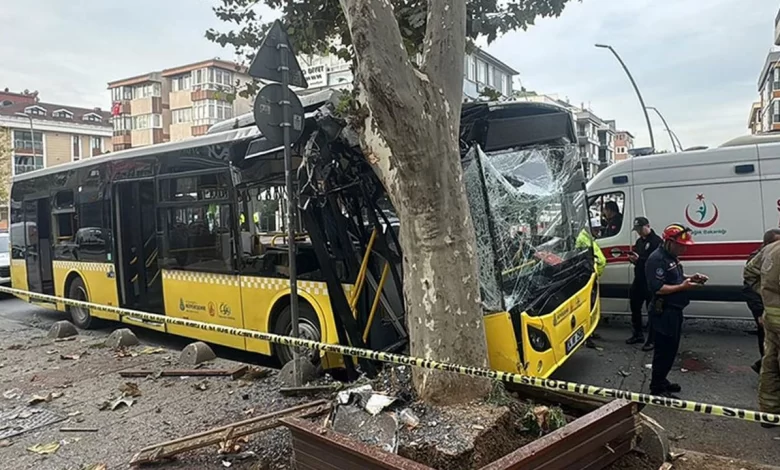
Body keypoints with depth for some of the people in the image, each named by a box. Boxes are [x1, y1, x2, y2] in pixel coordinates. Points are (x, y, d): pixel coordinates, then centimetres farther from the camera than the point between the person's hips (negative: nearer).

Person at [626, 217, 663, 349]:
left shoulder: (657, 241, -12)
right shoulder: (639, 241, 16)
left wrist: (639, 259, -29)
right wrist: (632, 259, -2)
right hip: (639, 280, 9)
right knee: (635, 307, 16)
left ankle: (652, 340, 7)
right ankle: (638, 335, 31)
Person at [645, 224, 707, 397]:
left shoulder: (672, 256, 12)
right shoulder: (657, 259, -20)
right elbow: (658, 288, -25)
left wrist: (690, 278, 7)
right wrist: (682, 287, -23)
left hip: (674, 311, 10)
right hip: (664, 313, -10)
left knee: (671, 349, 18)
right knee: (664, 350, -4)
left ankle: (662, 381, 30)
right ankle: (657, 388, 6)